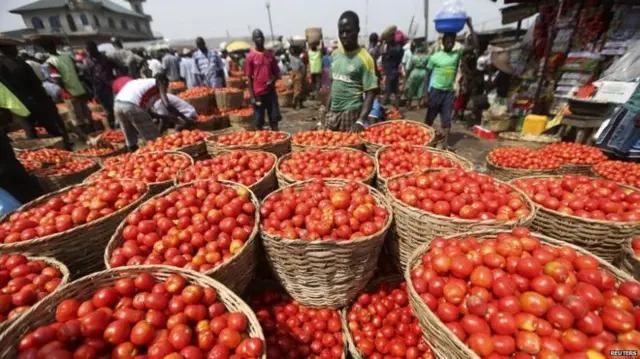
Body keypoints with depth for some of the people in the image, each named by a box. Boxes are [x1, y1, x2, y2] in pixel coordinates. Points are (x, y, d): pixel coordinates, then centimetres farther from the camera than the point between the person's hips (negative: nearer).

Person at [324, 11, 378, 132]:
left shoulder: (364, 59, -10)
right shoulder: (335, 54, 8)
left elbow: (370, 93, -12)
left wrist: (361, 121, -24)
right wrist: (327, 110, 10)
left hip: (351, 114, -5)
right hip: (333, 113, 6)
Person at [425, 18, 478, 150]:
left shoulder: (458, 54, 5)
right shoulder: (435, 57, -3)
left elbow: (475, 45, -1)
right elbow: (428, 75, -1)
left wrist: (470, 26, -6)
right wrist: (427, 93, -6)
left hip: (449, 92, 3)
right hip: (435, 90, -3)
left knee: (447, 119, 0)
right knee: (430, 117, 7)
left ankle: (445, 143, 1)